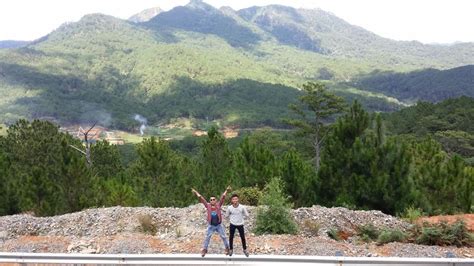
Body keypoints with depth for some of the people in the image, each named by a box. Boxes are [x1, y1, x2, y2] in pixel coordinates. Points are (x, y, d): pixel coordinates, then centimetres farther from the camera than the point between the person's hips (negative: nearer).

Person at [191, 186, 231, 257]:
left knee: (223, 237, 10)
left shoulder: (218, 205, -8)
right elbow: (201, 198, -8)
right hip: (211, 225, 0)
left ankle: (227, 248, 29)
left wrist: (226, 190, -17)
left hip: (219, 225, 0)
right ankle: (204, 249, 23)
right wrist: (196, 192, -9)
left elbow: (223, 197, -12)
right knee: (207, 237, 7)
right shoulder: (208, 205, -8)